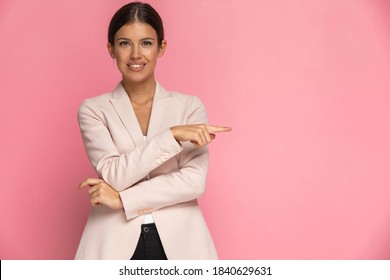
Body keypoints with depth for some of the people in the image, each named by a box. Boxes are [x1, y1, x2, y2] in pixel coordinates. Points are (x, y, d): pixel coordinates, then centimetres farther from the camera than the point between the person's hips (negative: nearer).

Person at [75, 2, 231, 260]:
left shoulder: (190, 106, 1)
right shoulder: (94, 110, 1)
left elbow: (195, 181, -8)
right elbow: (114, 174, -11)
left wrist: (123, 199, -13)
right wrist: (172, 135, -19)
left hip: (179, 240, 1)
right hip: (115, 242, 0)